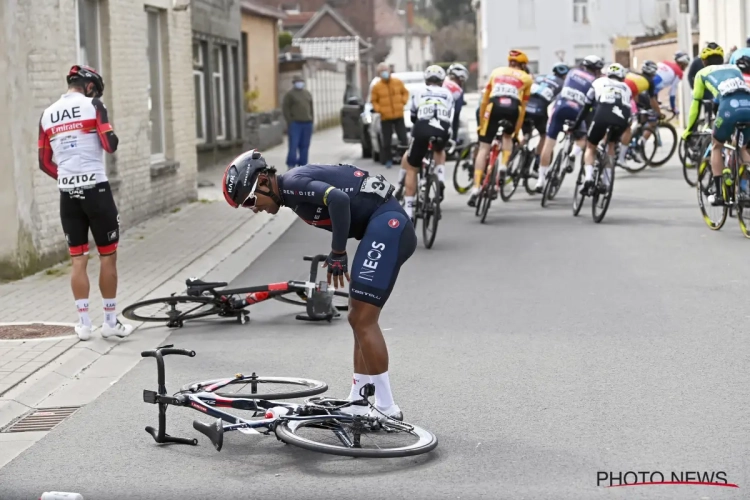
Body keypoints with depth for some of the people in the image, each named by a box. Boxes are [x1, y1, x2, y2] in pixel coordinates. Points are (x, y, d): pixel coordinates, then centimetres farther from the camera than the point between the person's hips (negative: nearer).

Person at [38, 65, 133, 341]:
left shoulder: (48, 115, 10)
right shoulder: (92, 106, -5)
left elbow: (44, 162, 11)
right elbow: (110, 145, -13)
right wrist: (110, 134, 8)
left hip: (68, 194, 5)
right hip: (96, 189, -5)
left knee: (78, 259, 9)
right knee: (108, 256, 4)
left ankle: (84, 323, 8)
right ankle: (110, 321, 7)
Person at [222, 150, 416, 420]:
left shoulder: (292, 183, -11)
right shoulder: (294, 194, 18)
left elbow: (339, 200, -26)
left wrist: (337, 253, -15)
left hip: (387, 226, -10)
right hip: (393, 227, 10)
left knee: (362, 320, -9)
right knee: (361, 319, 14)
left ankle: (387, 409, -4)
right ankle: (358, 404, 19)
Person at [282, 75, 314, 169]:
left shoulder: (307, 93, 12)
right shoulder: (290, 94, -3)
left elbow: (311, 108, 15)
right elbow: (285, 108, -5)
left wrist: (312, 122, 8)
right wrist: (289, 123, -11)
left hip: (307, 124, 5)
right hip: (295, 123, -5)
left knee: (304, 146, 4)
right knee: (293, 145, -10)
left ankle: (302, 165, 9)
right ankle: (291, 166, -4)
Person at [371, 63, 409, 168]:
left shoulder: (398, 82, 3)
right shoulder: (376, 87, -4)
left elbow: (405, 93, 15)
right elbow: (374, 101, 3)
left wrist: (403, 102, -2)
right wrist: (379, 109, -12)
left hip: (399, 116, 1)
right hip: (385, 118, -1)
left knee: (403, 138, 0)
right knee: (386, 141, 1)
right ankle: (388, 160, 14)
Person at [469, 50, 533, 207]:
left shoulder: (496, 72, 30)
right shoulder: (526, 78, 26)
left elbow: (484, 101, 27)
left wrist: (481, 124, 33)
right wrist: (516, 132, 28)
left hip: (494, 106, 0)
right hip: (513, 107, 0)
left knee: (483, 148, 5)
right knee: (507, 136, 31)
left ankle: (475, 189, -6)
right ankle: (503, 167, 8)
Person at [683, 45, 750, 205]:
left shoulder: (702, 73, 27)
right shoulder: (736, 68, 37)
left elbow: (696, 103, 28)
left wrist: (689, 129, 36)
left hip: (729, 106, -3)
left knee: (716, 146, 21)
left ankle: (718, 193, 13)